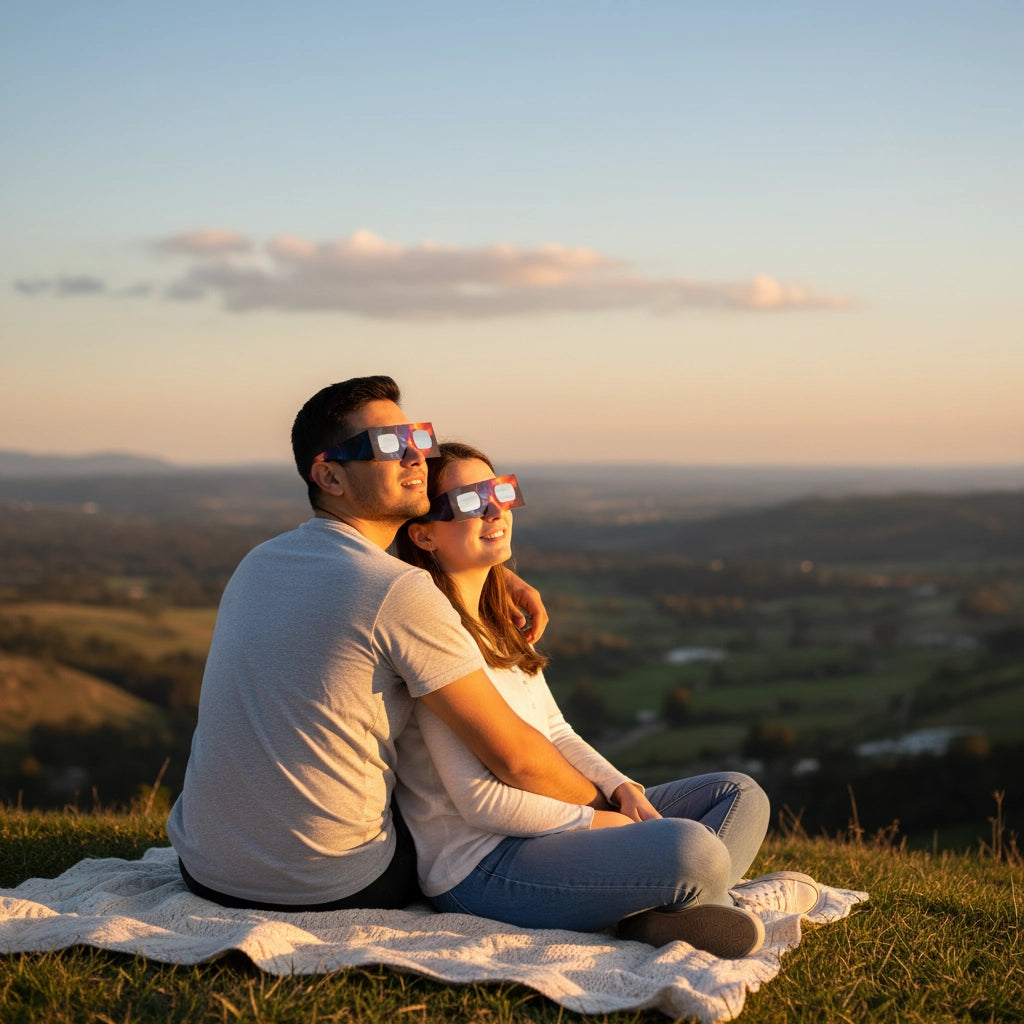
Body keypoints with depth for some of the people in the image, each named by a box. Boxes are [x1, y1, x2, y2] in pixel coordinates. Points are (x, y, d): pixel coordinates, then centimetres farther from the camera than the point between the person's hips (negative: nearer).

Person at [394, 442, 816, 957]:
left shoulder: (498, 624, 16)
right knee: (691, 847, -34)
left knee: (740, 794, 8)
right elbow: (480, 800, -19)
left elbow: (556, 735, 18)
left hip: (542, 824, 11)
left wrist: (623, 790, 0)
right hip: (480, 869, -11)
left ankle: (661, 912, -18)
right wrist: (595, 820, -11)